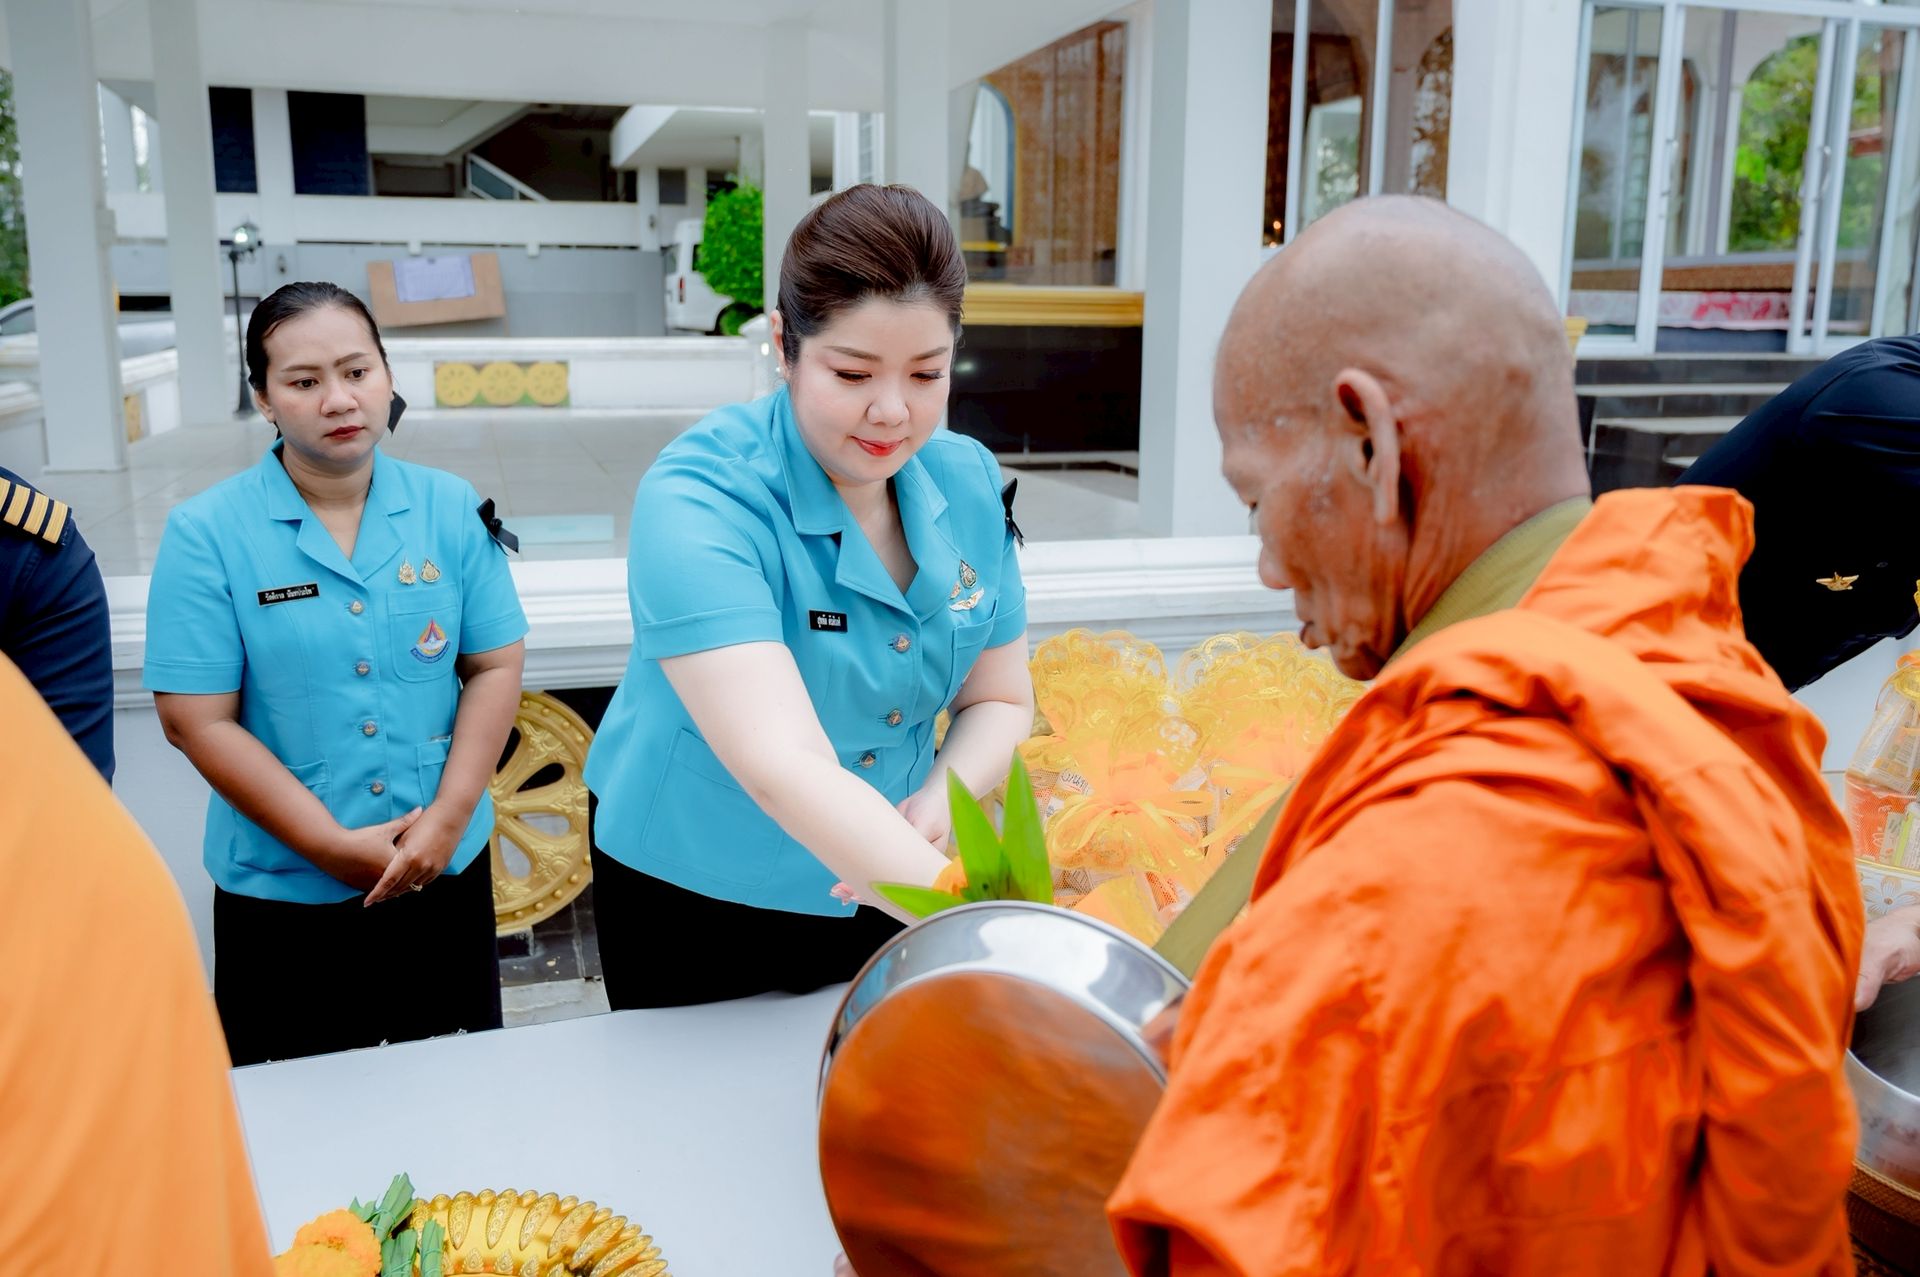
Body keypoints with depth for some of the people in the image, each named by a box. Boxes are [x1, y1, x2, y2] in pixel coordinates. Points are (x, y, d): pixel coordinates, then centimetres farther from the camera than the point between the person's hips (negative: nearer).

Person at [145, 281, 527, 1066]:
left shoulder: (451, 509, -3)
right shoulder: (207, 533, -10)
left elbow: (495, 667, -1)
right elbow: (197, 720, -12)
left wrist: (448, 816, -11)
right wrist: (334, 845, -14)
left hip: (447, 869, 2)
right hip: (282, 890, -2)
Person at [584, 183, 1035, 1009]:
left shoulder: (969, 484, -9)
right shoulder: (698, 501, -27)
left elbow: (999, 698, 1)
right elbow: (785, 768, -38)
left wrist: (944, 799, -20)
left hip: (885, 897, 5)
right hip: (698, 908, -4)